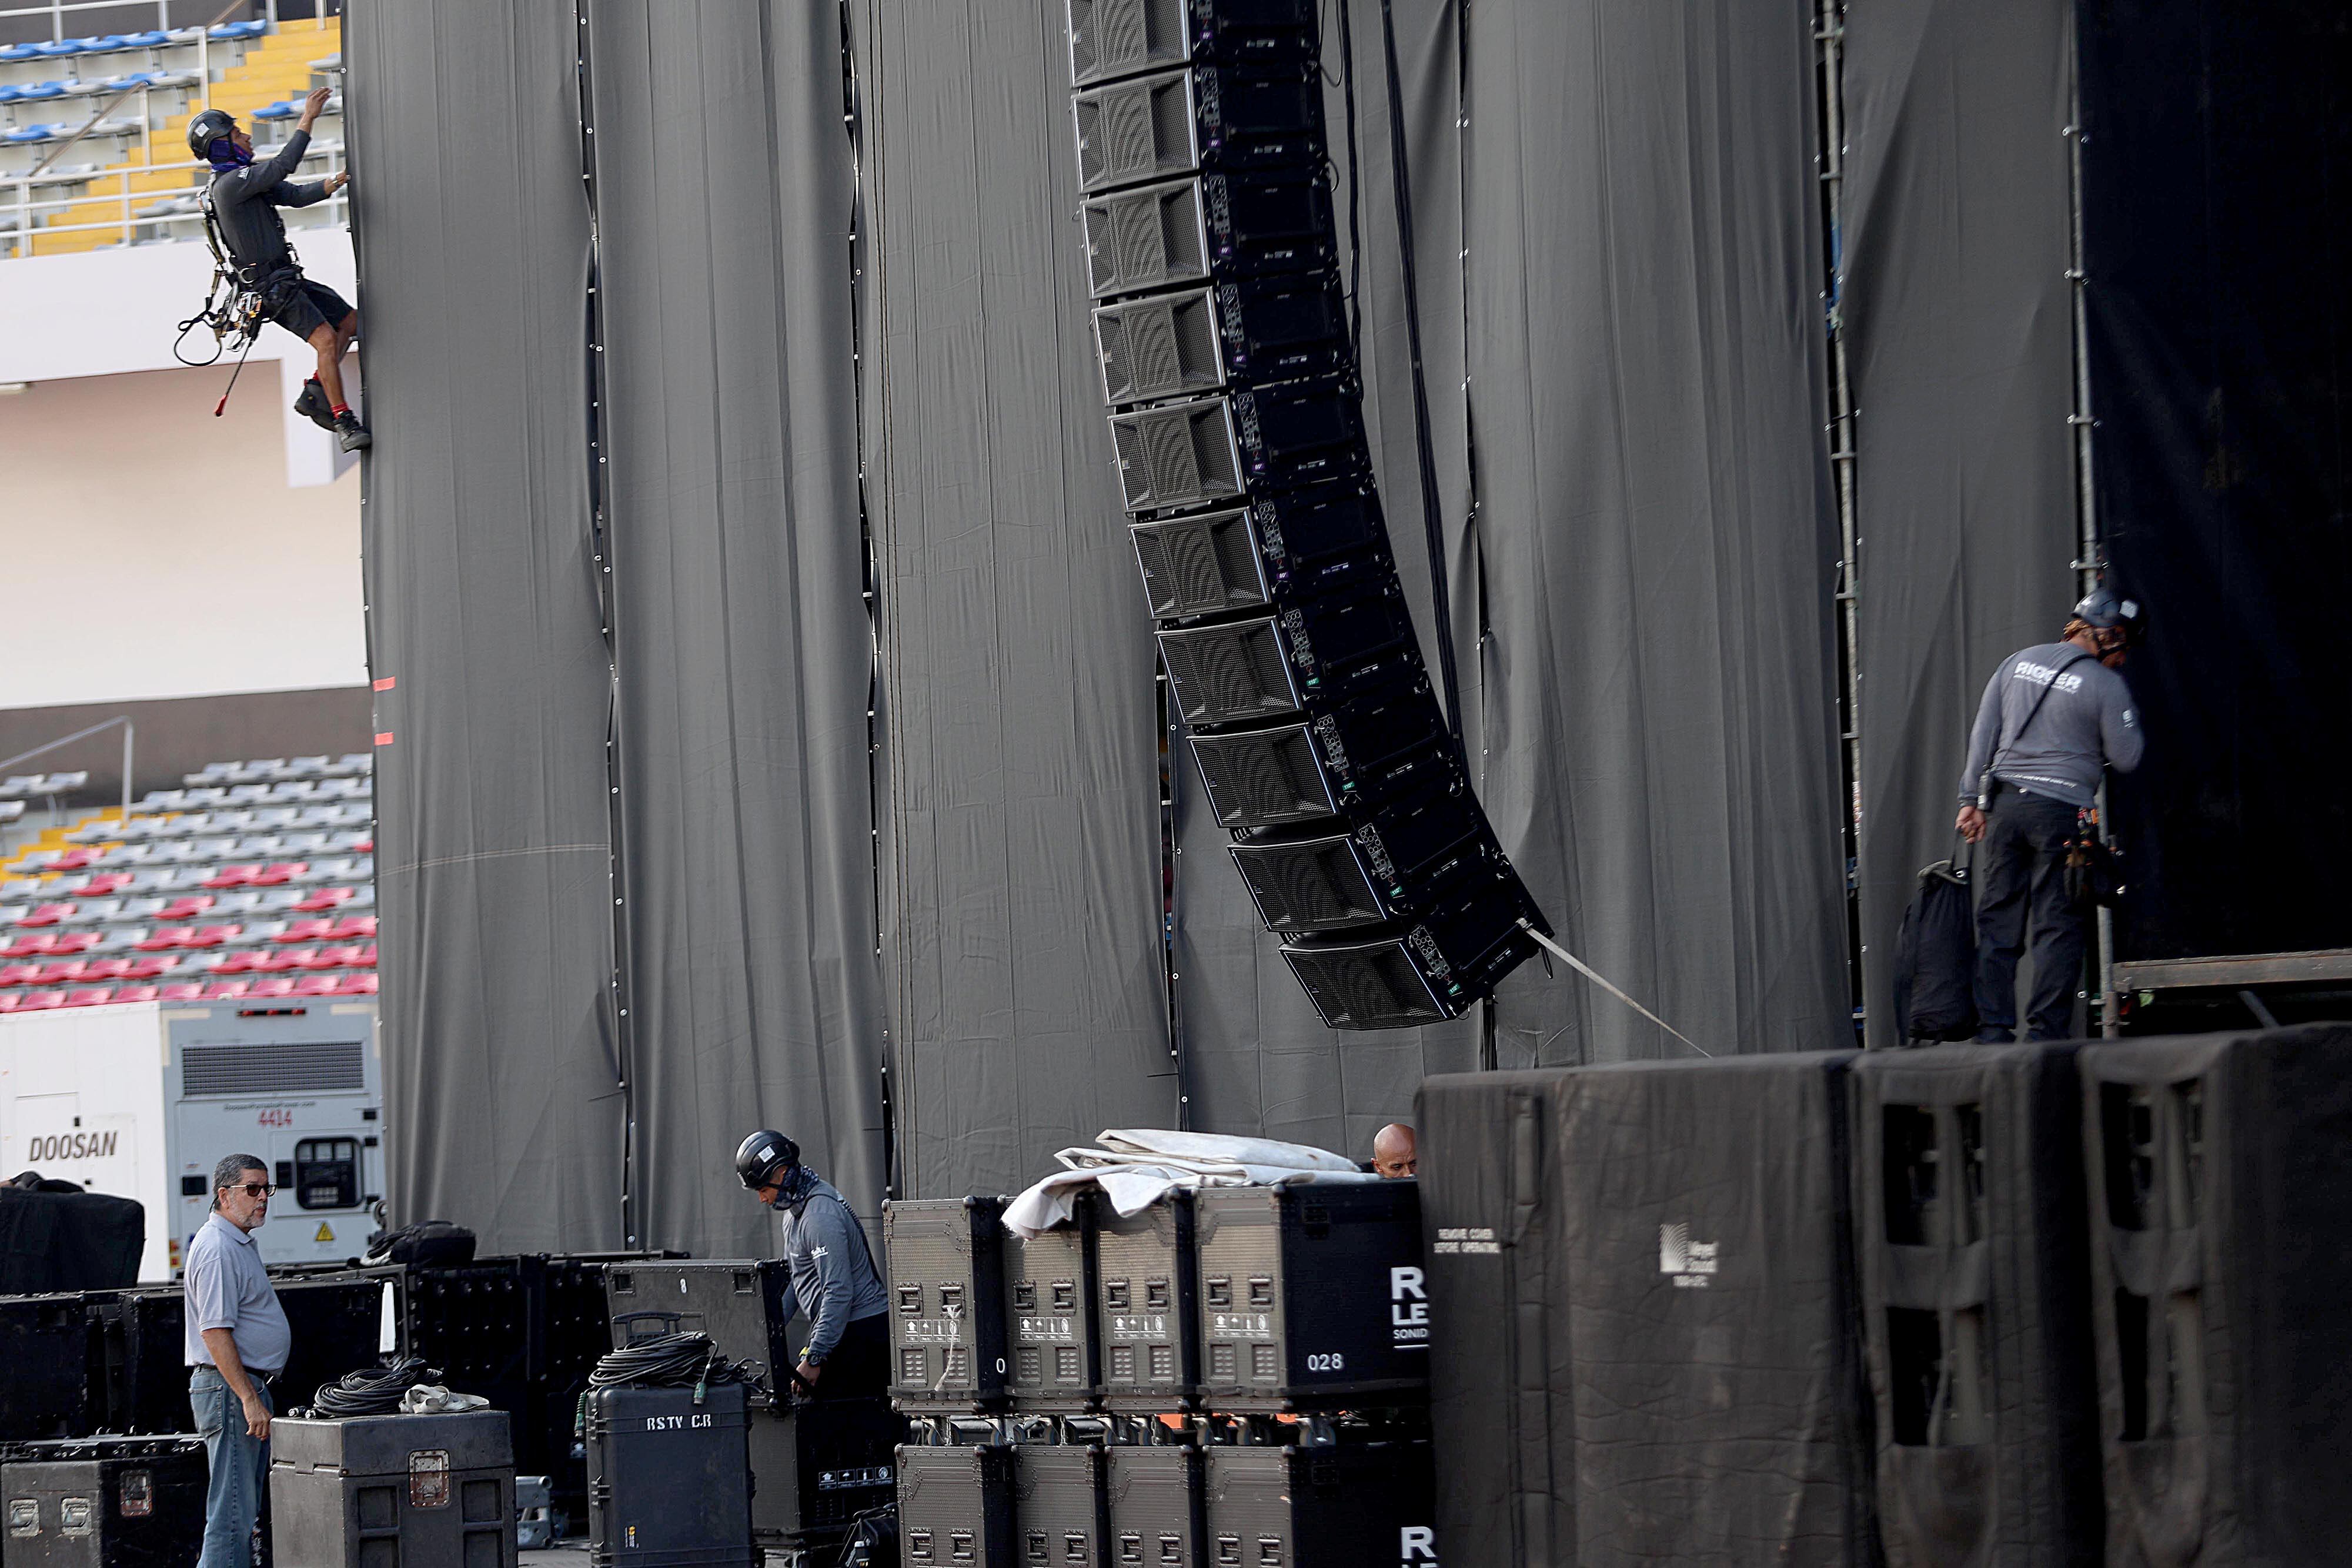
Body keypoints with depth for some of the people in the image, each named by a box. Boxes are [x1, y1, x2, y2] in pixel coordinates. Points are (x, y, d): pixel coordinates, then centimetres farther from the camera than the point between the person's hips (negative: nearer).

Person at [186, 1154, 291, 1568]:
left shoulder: (241, 1242, 18)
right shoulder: (217, 1248, -15)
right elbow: (215, 1332, -23)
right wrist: (248, 1398, -25)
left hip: (250, 1388, 11)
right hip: (229, 1389, -11)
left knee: (245, 1513, 12)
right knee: (232, 1515, -13)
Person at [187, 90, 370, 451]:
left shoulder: (246, 179, 16)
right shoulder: (230, 184, -15)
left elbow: (296, 195, 10)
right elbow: (283, 165, -23)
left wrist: (327, 186, -11)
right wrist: (308, 120, -19)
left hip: (287, 279, 10)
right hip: (270, 286, -10)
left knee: (351, 322, 11)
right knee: (326, 338, -21)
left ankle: (314, 395, 8)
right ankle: (345, 423, -20)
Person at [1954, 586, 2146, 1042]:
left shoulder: (2018, 663, 10)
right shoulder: (2105, 685, -6)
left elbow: (1982, 734, 9)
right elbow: (2126, 758, -1)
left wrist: (1971, 800, 12)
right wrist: (2125, 713, 15)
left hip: (2005, 803, 5)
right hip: (2062, 811, -5)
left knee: (1997, 919, 8)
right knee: (2058, 926, 0)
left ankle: (1992, 1027, 5)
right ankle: (2045, 1031, -4)